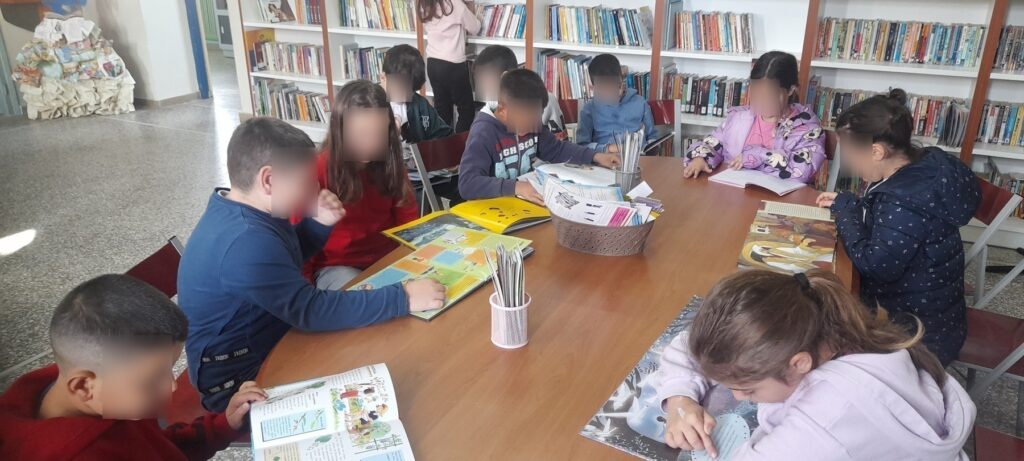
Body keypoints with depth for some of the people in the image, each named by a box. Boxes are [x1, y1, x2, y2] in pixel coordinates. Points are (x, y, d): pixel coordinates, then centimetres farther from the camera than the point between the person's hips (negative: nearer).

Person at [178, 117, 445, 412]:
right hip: (240, 381, -9)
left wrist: (319, 224, -4)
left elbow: (285, 258, 15)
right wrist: (402, 299, -31)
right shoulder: (245, 242, -31)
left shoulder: (242, 215, -1)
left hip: (271, 343, 9)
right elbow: (311, 311, -33)